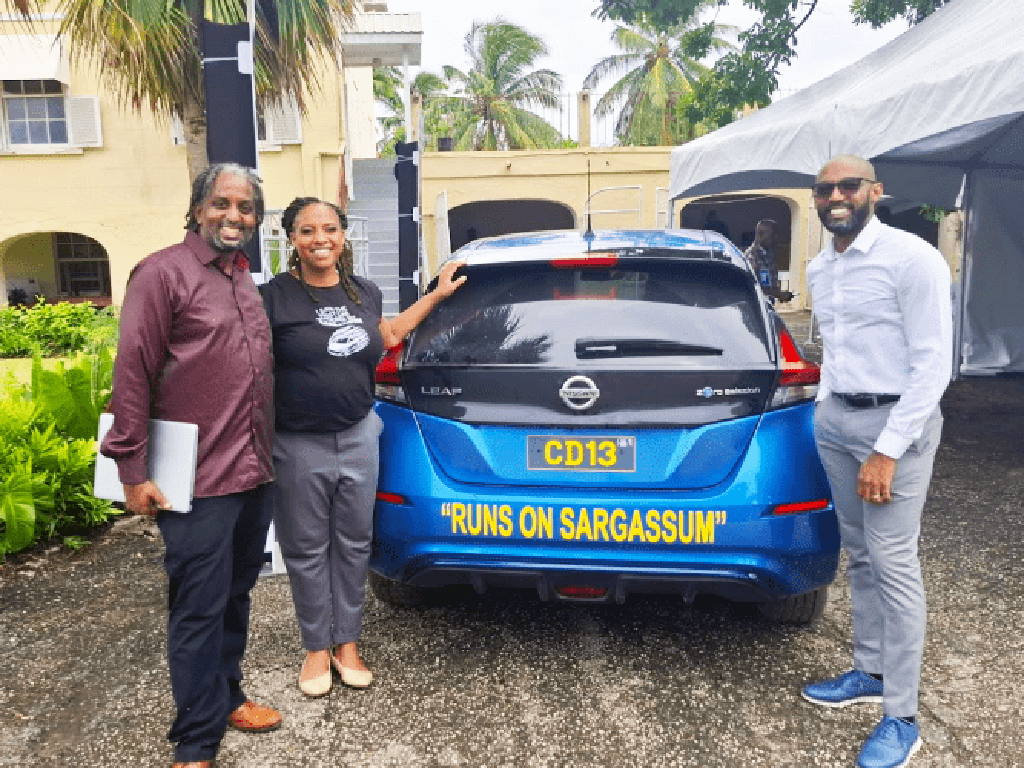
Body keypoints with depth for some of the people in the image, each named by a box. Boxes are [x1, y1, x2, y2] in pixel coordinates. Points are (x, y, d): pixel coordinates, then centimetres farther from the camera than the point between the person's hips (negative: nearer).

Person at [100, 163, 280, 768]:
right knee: (200, 608, 2)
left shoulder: (248, 282, 15)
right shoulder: (164, 272, -8)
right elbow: (132, 373, -12)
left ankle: (227, 698, 36)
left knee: (235, 595, 18)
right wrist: (133, 470, -13)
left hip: (254, 475, 7)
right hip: (198, 481, -7)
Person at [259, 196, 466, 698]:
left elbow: (389, 335, 26)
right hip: (299, 445, -4)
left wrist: (437, 294, 27)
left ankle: (346, 642, 30)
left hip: (359, 436, 4)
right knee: (307, 549, 10)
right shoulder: (275, 297, -9)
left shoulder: (364, 293, 6)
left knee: (354, 543, 13)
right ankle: (317, 647, 28)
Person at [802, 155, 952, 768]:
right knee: (860, 556, 14)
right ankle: (871, 673, 29)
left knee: (894, 566, -5)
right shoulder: (819, 270, 11)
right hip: (835, 419, 7)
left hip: (896, 421, -7)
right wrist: (825, 409, 13)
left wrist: (887, 451, -19)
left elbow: (933, 365, -16)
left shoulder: (912, 258, -13)